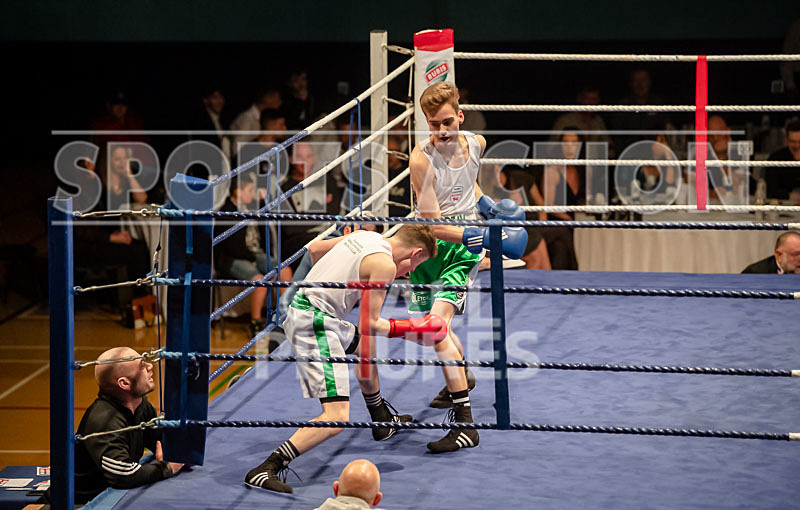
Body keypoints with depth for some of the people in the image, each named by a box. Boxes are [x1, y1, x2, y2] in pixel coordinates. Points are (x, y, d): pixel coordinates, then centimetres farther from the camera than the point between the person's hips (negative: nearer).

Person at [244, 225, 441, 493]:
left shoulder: (364, 236, 12)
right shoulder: (385, 265, -13)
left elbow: (315, 248, 25)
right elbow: (369, 324, -13)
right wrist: (409, 329, 1)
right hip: (315, 325, -11)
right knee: (337, 418, -16)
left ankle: (383, 421, 57)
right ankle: (265, 470, -21)